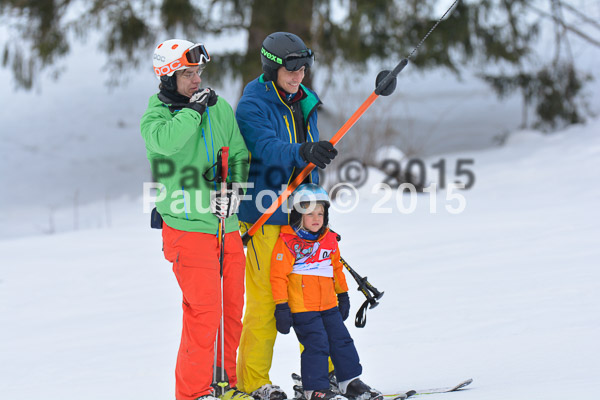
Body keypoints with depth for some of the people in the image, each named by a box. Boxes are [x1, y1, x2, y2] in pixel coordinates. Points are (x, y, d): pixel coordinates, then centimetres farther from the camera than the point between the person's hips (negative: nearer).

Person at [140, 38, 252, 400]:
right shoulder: (155, 115, -3)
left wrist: (233, 189, -3)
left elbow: (240, 155, 14)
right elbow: (166, 140, -26)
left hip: (227, 224, 5)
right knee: (203, 312, -11)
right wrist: (195, 109, -17)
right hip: (188, 225, -5)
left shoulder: (221, 109, 10)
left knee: (232, 309, 10)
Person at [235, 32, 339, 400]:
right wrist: (303, 152, -48)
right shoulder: (252, 107, -11)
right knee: (265, 299, -6)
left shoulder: (304, 102, 12)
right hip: (266, 216, -7)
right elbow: (268, 149, -29)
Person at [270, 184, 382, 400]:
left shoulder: (329, 239, 9)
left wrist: (343, 295, 25)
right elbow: (278, 275, -11)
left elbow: (337, 268, 23)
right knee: (316, 345, -9)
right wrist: (281, 306, -13)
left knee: (341, 340, 10)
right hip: (302, 307, -7)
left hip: (329, 305, 7)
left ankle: (351, 383, 21)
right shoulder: (288, 241, -11)